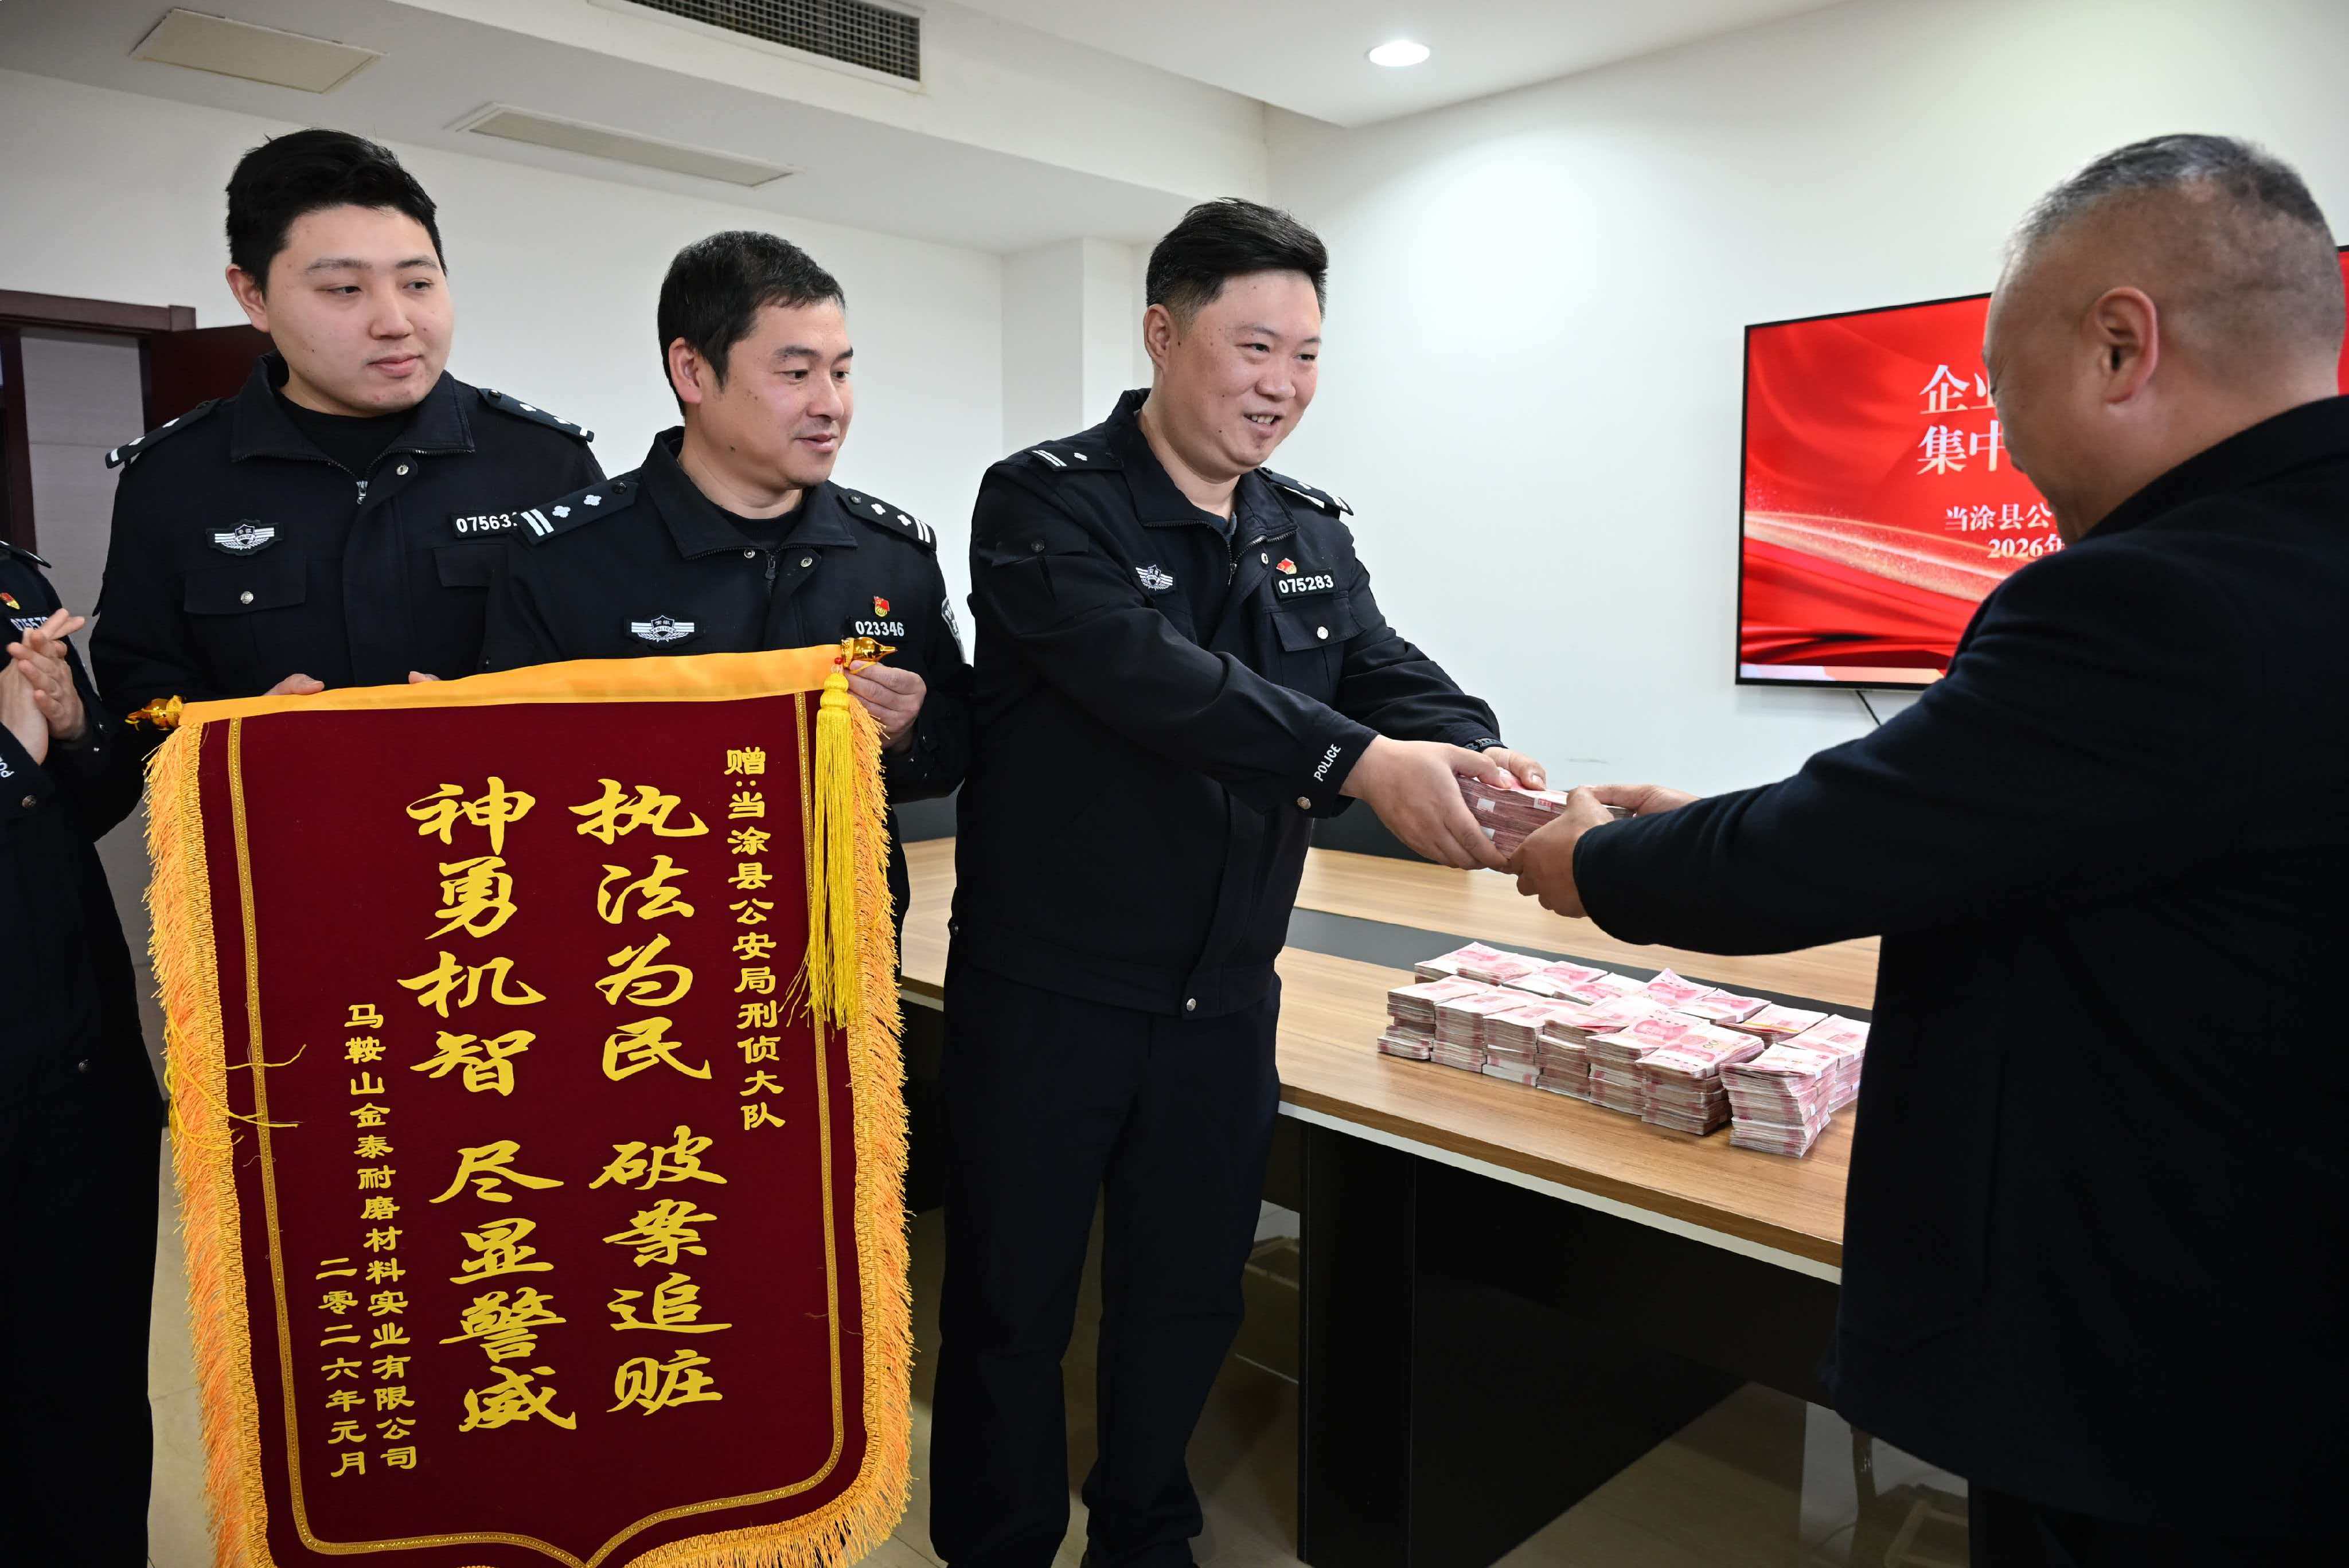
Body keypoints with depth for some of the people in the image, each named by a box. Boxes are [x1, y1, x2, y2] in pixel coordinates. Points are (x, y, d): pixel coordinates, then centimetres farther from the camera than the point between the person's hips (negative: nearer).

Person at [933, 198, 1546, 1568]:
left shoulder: (1314, 537, 8)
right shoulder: (1044, 504, -11)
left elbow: (1403, 682, -3)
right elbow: (1152, 677, -28)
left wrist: (1484, 767, -25)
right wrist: (1358, 761, -38)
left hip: (1228, 998, 5)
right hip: (1049, 992, -5)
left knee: (1191, 1299, 18)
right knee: (1012, 1302, 11)